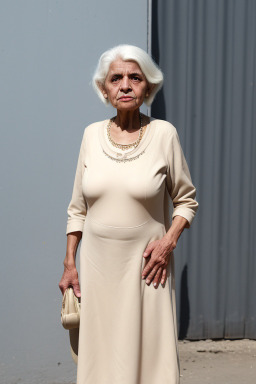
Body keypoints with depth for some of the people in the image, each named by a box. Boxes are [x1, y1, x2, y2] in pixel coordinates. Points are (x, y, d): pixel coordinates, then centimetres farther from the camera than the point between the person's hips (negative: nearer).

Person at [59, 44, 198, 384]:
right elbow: (78, 208, 10)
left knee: (149, 354, 1)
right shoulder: (92, 134, 4)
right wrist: (69, 264, 8)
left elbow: (186, 200, 4)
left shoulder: (163, 133, -4)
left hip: (145, 266, -2)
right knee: (101, 356, 8)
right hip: (97, 265, 3)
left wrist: (169, 241, -12)